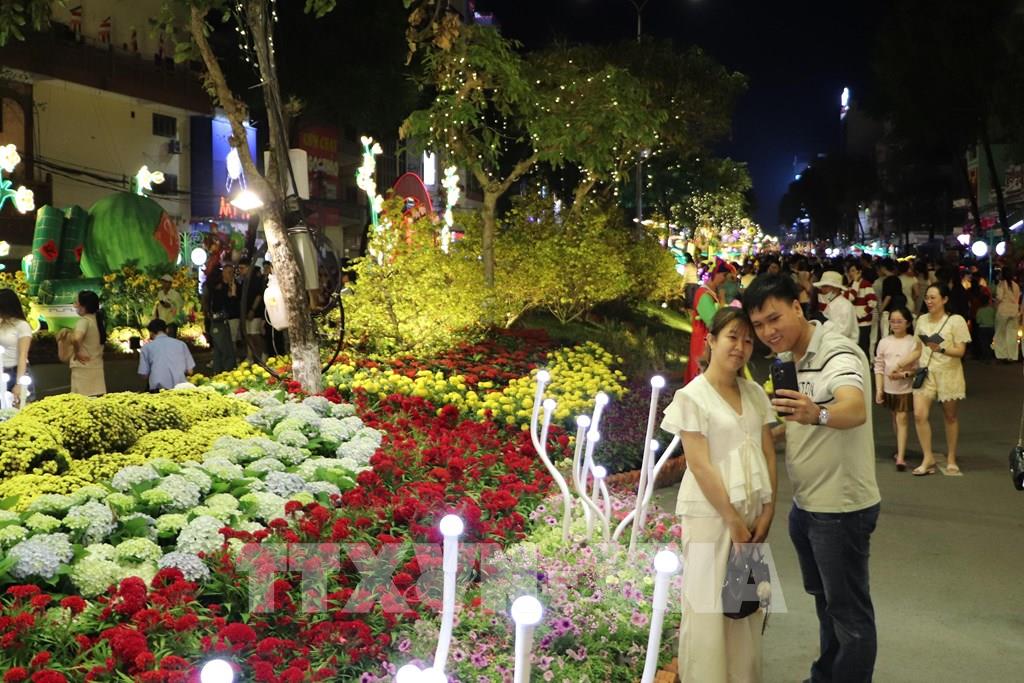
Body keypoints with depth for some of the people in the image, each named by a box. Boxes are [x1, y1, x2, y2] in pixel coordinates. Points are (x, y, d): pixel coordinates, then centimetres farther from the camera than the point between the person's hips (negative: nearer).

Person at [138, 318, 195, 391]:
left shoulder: (147, 347, 9)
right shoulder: (181, 344, 12)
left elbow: (144, 374, 7)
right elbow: (189, 371, 12)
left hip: (158, 388, -1)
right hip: (180, 386, 1)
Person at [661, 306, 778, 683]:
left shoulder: (755, 394, 7)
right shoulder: (691, 397, -11)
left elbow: (768, 455, 7)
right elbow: (700, 466, -15)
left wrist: (767, 512, -3)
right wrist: (733, 519, -15)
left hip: (752, 513, 6)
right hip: (711, 515, -6)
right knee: (709, 607, 3)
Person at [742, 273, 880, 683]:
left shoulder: (839, 354, -22)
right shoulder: (787, 360, 5)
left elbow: (855, 410, -44)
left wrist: (817, 414, -63)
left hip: (842, 508, -9)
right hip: (805, 505, 9)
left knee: (849, 612, 4)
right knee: (824, 600, 25)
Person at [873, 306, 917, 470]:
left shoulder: (914, 342, -8)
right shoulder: (884, 342, 1)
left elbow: (919, 367, -8)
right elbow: (879, 367, 2)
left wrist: (904, 374, -23)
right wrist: (879, 389, -3)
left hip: (906, 387, -4)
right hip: (889, 388, 4)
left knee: (902, 419, -8)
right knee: (896, 418, 18)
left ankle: (901, 457, -9)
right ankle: (900, 448, 37)